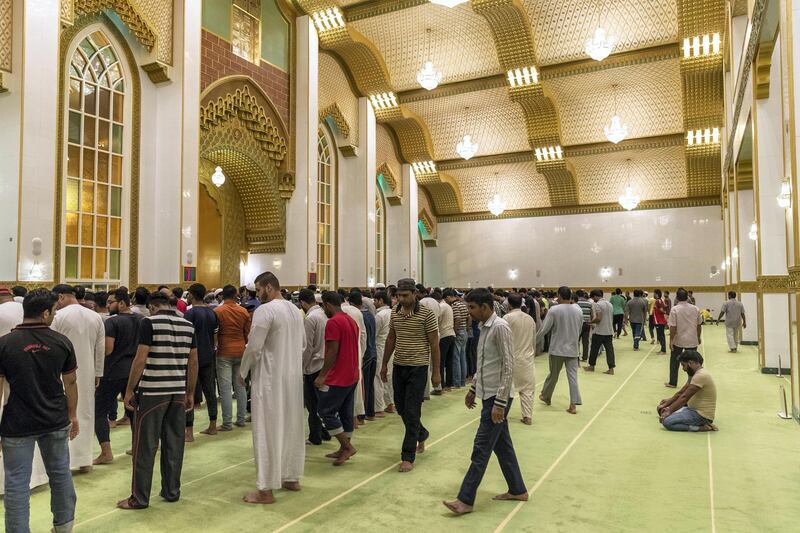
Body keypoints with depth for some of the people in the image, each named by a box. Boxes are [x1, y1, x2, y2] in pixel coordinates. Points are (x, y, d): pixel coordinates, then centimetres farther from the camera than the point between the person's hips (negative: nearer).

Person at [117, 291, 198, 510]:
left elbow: (141, 358, -12)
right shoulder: (188, 325, 8)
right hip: (178, 392, 5)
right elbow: (193, 362, 10)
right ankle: (172, 492, 21)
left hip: (152, 392, -5)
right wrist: (190, 393, 17)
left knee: (145, 446, 4)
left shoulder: (149, 322, -6)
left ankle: (140, 498, 11)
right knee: (174, 444, 12)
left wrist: (129, 390, -4)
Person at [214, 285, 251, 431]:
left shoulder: (217, 311, -9)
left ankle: (227, 423, 1)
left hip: (224, 353, -4)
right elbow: (247, 333, 8)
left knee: (225, 389, -1)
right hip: (240, 352, 4)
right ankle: (241, 419, 17)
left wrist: (216, 345, 15)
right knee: (240, 387, 11)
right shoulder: (244, 312, 1)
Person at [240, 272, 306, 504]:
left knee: (267, 432, 0)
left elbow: (254, 347, -16)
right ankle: (292, 478, 28)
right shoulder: (295, 310, 9)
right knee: (291, 428, 16)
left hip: (270, 378, -8)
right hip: (293, 377, 8)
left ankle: (266, 489, 6)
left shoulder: (265, 310, -15)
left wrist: (244, 371, -2)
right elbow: (302, 344, 15)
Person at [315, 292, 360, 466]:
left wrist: (322, 375, -17)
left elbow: (332, 352, -21)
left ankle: (347, 446, -1)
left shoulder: (333, 322, -16)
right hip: (352, 376, 9)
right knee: (346, 413, 13)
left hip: (337, 378, -9)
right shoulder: (351, 320, 12)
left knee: (326, 412, -1)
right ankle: (344, 449, 20)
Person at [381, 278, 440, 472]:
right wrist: (384, 364, 13)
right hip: (398, 367, 6)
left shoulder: (427, 314, -12)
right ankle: (422, 435, 41)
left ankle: (408, 456, 8)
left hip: (418, 368, -6)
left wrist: (436, 372, -9)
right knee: (401, 408, 14)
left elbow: (434, 344, -9)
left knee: (411, 412, -4)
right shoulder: (395, 313, 4)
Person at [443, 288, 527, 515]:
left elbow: (508, 367, -21)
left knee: (481, 449, -4)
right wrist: (473, 389, 20)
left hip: (497, 397, -9)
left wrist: (500, 403, -21)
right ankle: (518, 490, 30)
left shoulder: (500, 327, -18)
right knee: (502, 444, 17)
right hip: (488, 395, 9)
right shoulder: (485, 327, 10)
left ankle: (466, 500, 3)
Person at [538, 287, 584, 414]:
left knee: (553, 375, 13)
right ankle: (573, 405, 2)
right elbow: (580, 330, 12)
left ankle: (546, 396, 32)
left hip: (557, 349, -3)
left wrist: (534, 337, 5)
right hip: (572, 349, 3)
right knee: (573, 376, 3)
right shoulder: (578, 310, 2)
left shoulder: (554, 310, -13)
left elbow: (544, 328, -11)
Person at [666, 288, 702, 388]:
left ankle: (672, 383, 20)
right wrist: (699, 337, 20)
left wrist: (671, 340, -8)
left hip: (678, 340, -2)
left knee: (674, 362, 12)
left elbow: (673, 327, -15)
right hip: (692, 340, 2)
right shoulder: (695, 309, -2)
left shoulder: (674, 309, -14)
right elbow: (699, 325, 7)